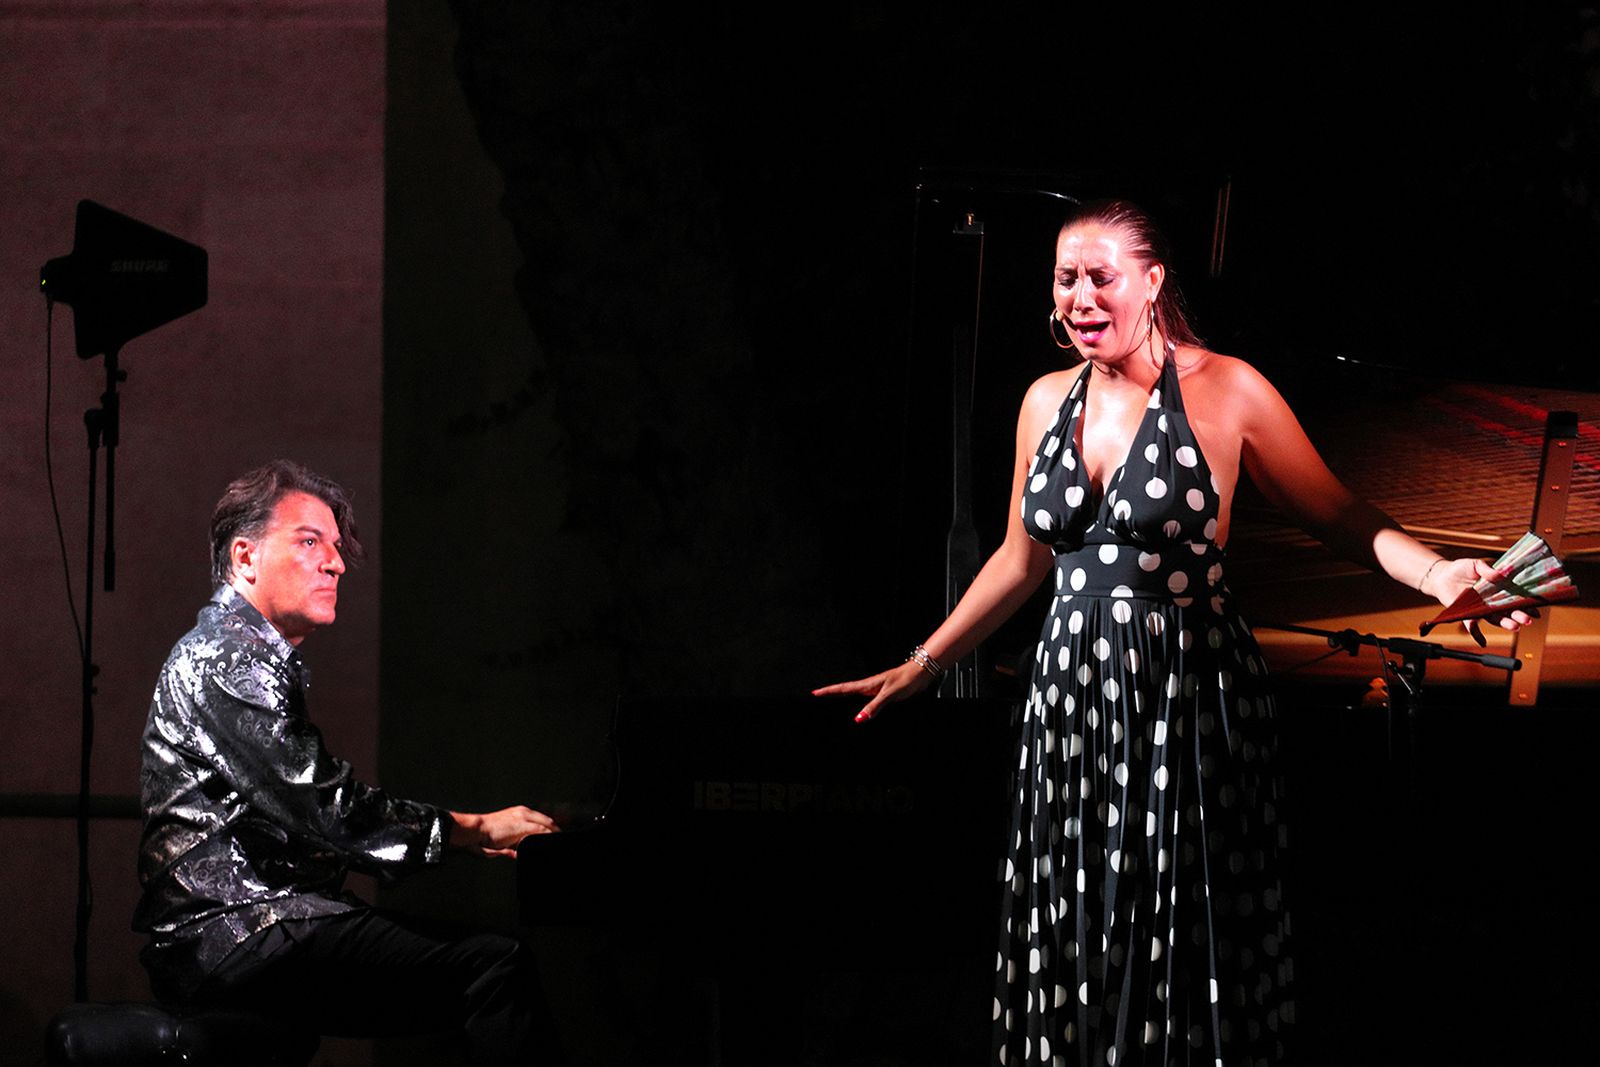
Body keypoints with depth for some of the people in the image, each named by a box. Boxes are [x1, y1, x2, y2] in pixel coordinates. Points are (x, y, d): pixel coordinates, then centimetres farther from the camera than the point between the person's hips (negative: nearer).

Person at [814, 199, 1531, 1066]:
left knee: (1185, 950, -1)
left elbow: (1339, 518, -4)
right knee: (1074, 937, 7)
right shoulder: (1047, 402, 9)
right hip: (1073, 697, 5)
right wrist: (920, 667, 24)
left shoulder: (1225, 391, -6)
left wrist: (1436, 574, -22)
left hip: (1190, 703, -5)